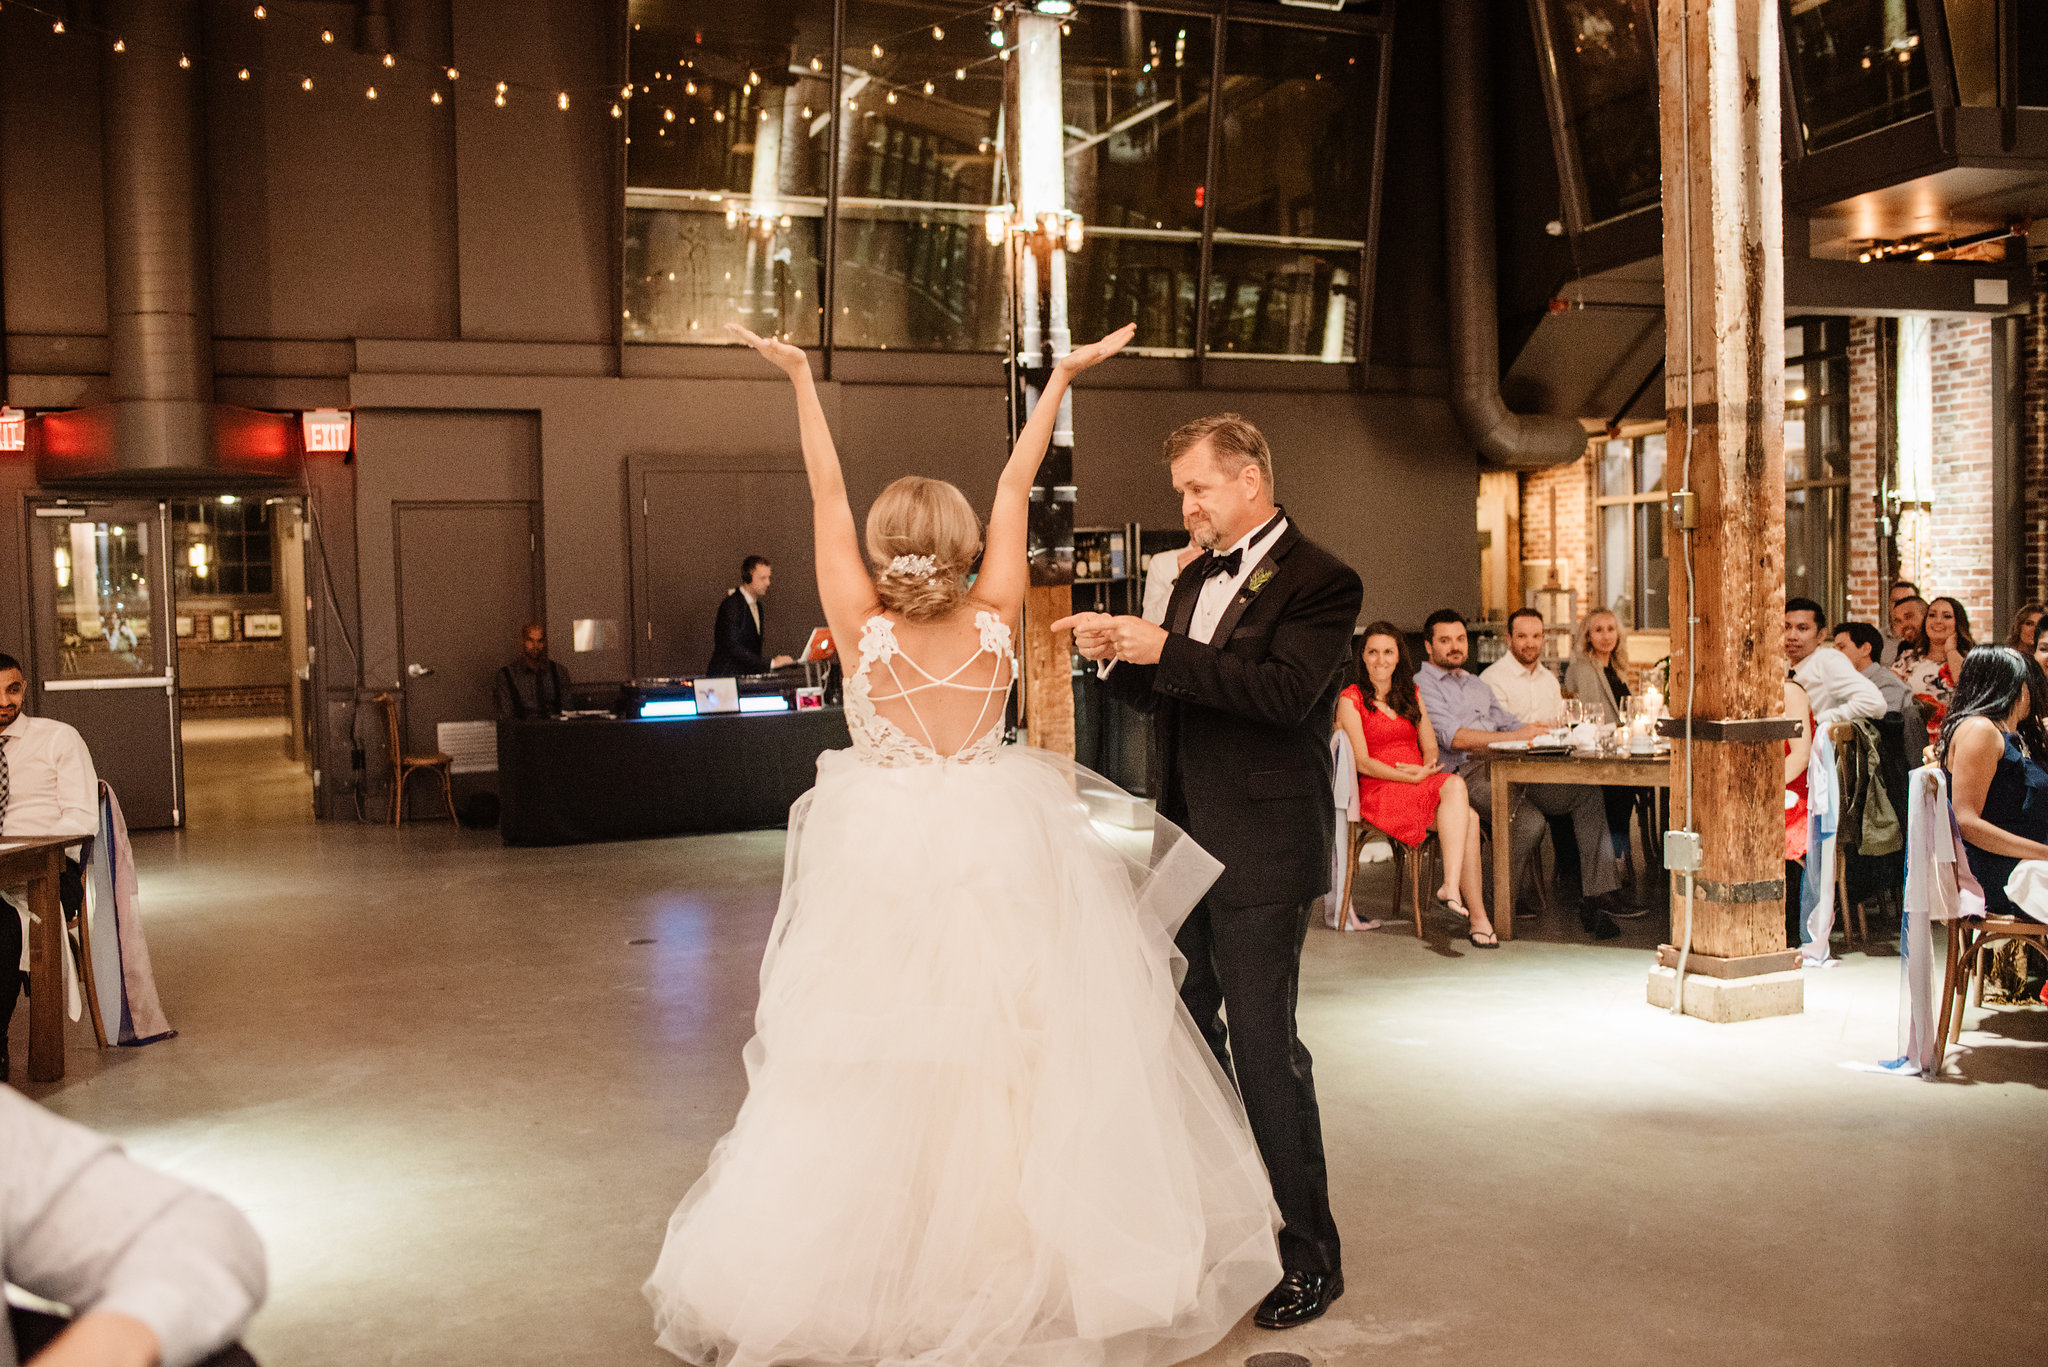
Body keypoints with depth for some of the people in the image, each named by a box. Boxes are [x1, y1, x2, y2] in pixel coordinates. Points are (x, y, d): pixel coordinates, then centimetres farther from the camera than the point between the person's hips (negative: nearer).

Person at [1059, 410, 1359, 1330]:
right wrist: (1115, 657, 0)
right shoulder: (1197, 579, 16)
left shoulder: (1319, 581, -10)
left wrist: (1164, 650, -24)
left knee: (1264, 1042, -4)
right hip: (1189, 842, 8)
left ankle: (1311, 1254, 10)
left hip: (1263, 854, -8)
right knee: (1185, 1027, 16)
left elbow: (1286, 691, -24)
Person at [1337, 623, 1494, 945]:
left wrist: (1426, 768, -8)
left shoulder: (1410, 695, 21)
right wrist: (1412, 777, -17)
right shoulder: (1351, 699, 2)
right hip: (1380, 791, -5)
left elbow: (1430, 747, 15)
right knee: (1466, 813, -29)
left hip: (1424, 783, 5)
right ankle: (1477, 914, -34)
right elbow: (1362, 762, -6)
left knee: (1454, 786, -32)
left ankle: (1451, 885, -39)